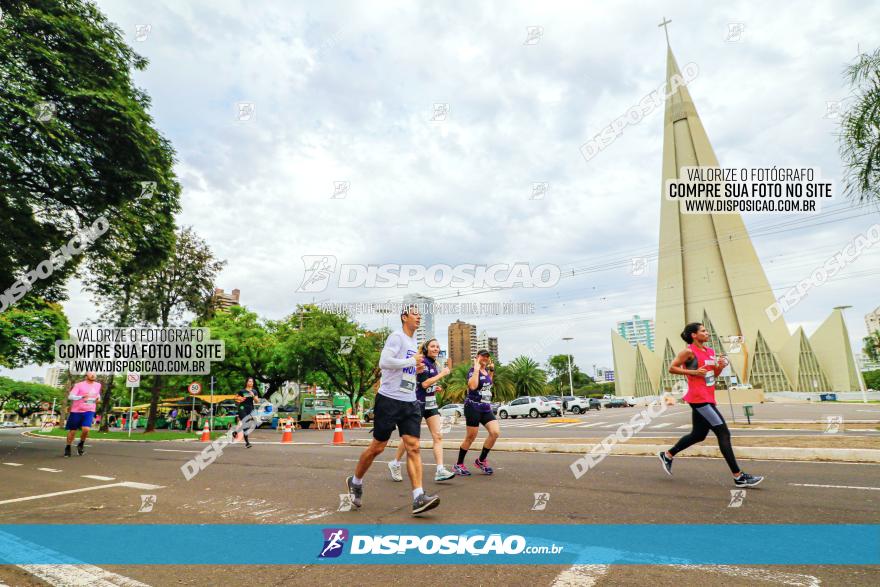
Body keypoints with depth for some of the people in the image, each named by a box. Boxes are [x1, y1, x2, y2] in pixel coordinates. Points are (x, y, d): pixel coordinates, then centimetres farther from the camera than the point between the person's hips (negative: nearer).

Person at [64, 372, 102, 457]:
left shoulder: (98, 385, 9)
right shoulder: (79, 385, -6)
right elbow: (70, 396, -15)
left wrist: (98, 397, 7)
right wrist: (82, 397, -30)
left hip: (89, 411, 2)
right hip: (76, 411, -2)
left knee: (86, 429, -17)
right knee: (72, 431, 7)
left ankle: (81, 444, 10)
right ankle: (68, 448, 30)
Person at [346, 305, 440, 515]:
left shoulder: (413, 342, 18)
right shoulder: (396, 336, -9)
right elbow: (384, 362, -23)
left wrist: (416, 369, 12)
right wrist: (412, 361, -15)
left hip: (410, 403, 7)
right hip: (389, 399, -7)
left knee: (413, 447, -4)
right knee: (377, 446, 5)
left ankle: (418, 498, -7)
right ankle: (355, 482, 28)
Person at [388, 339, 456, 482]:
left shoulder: (433, 364, 11)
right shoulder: (423, 362, -14)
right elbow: (424, 383, -24)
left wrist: (435, 388, 7)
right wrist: (442, 374, -18)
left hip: (431, 403, 8)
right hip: (418, 403, -8)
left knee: (438, 436, -4)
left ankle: (440, 471, -7)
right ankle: (395, 464, 25)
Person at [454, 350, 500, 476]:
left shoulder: (486, 371, 12)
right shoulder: (473, 370, -10)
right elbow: (472, 386, -29)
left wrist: (491, 370, 18)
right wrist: (476, 368, -21)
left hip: (486, 408, 7)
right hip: (473, 407, -7)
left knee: (496, 432, -8)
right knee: (470, 437, 1)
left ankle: (481, 460, 9)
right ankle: (459, 465, 19)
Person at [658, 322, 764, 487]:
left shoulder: (710, 351, 13)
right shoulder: (689, 351, -11)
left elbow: (714, 374, 21)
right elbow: (672, 368, -12)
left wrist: (720, 366, 0)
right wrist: (693, 372, -19)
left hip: (707, 398, 9)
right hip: (699, 398, -9)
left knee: (698, 435, 16)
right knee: (723, 433, -9)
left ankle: (667, 455, 30)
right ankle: (738, 476, -3)